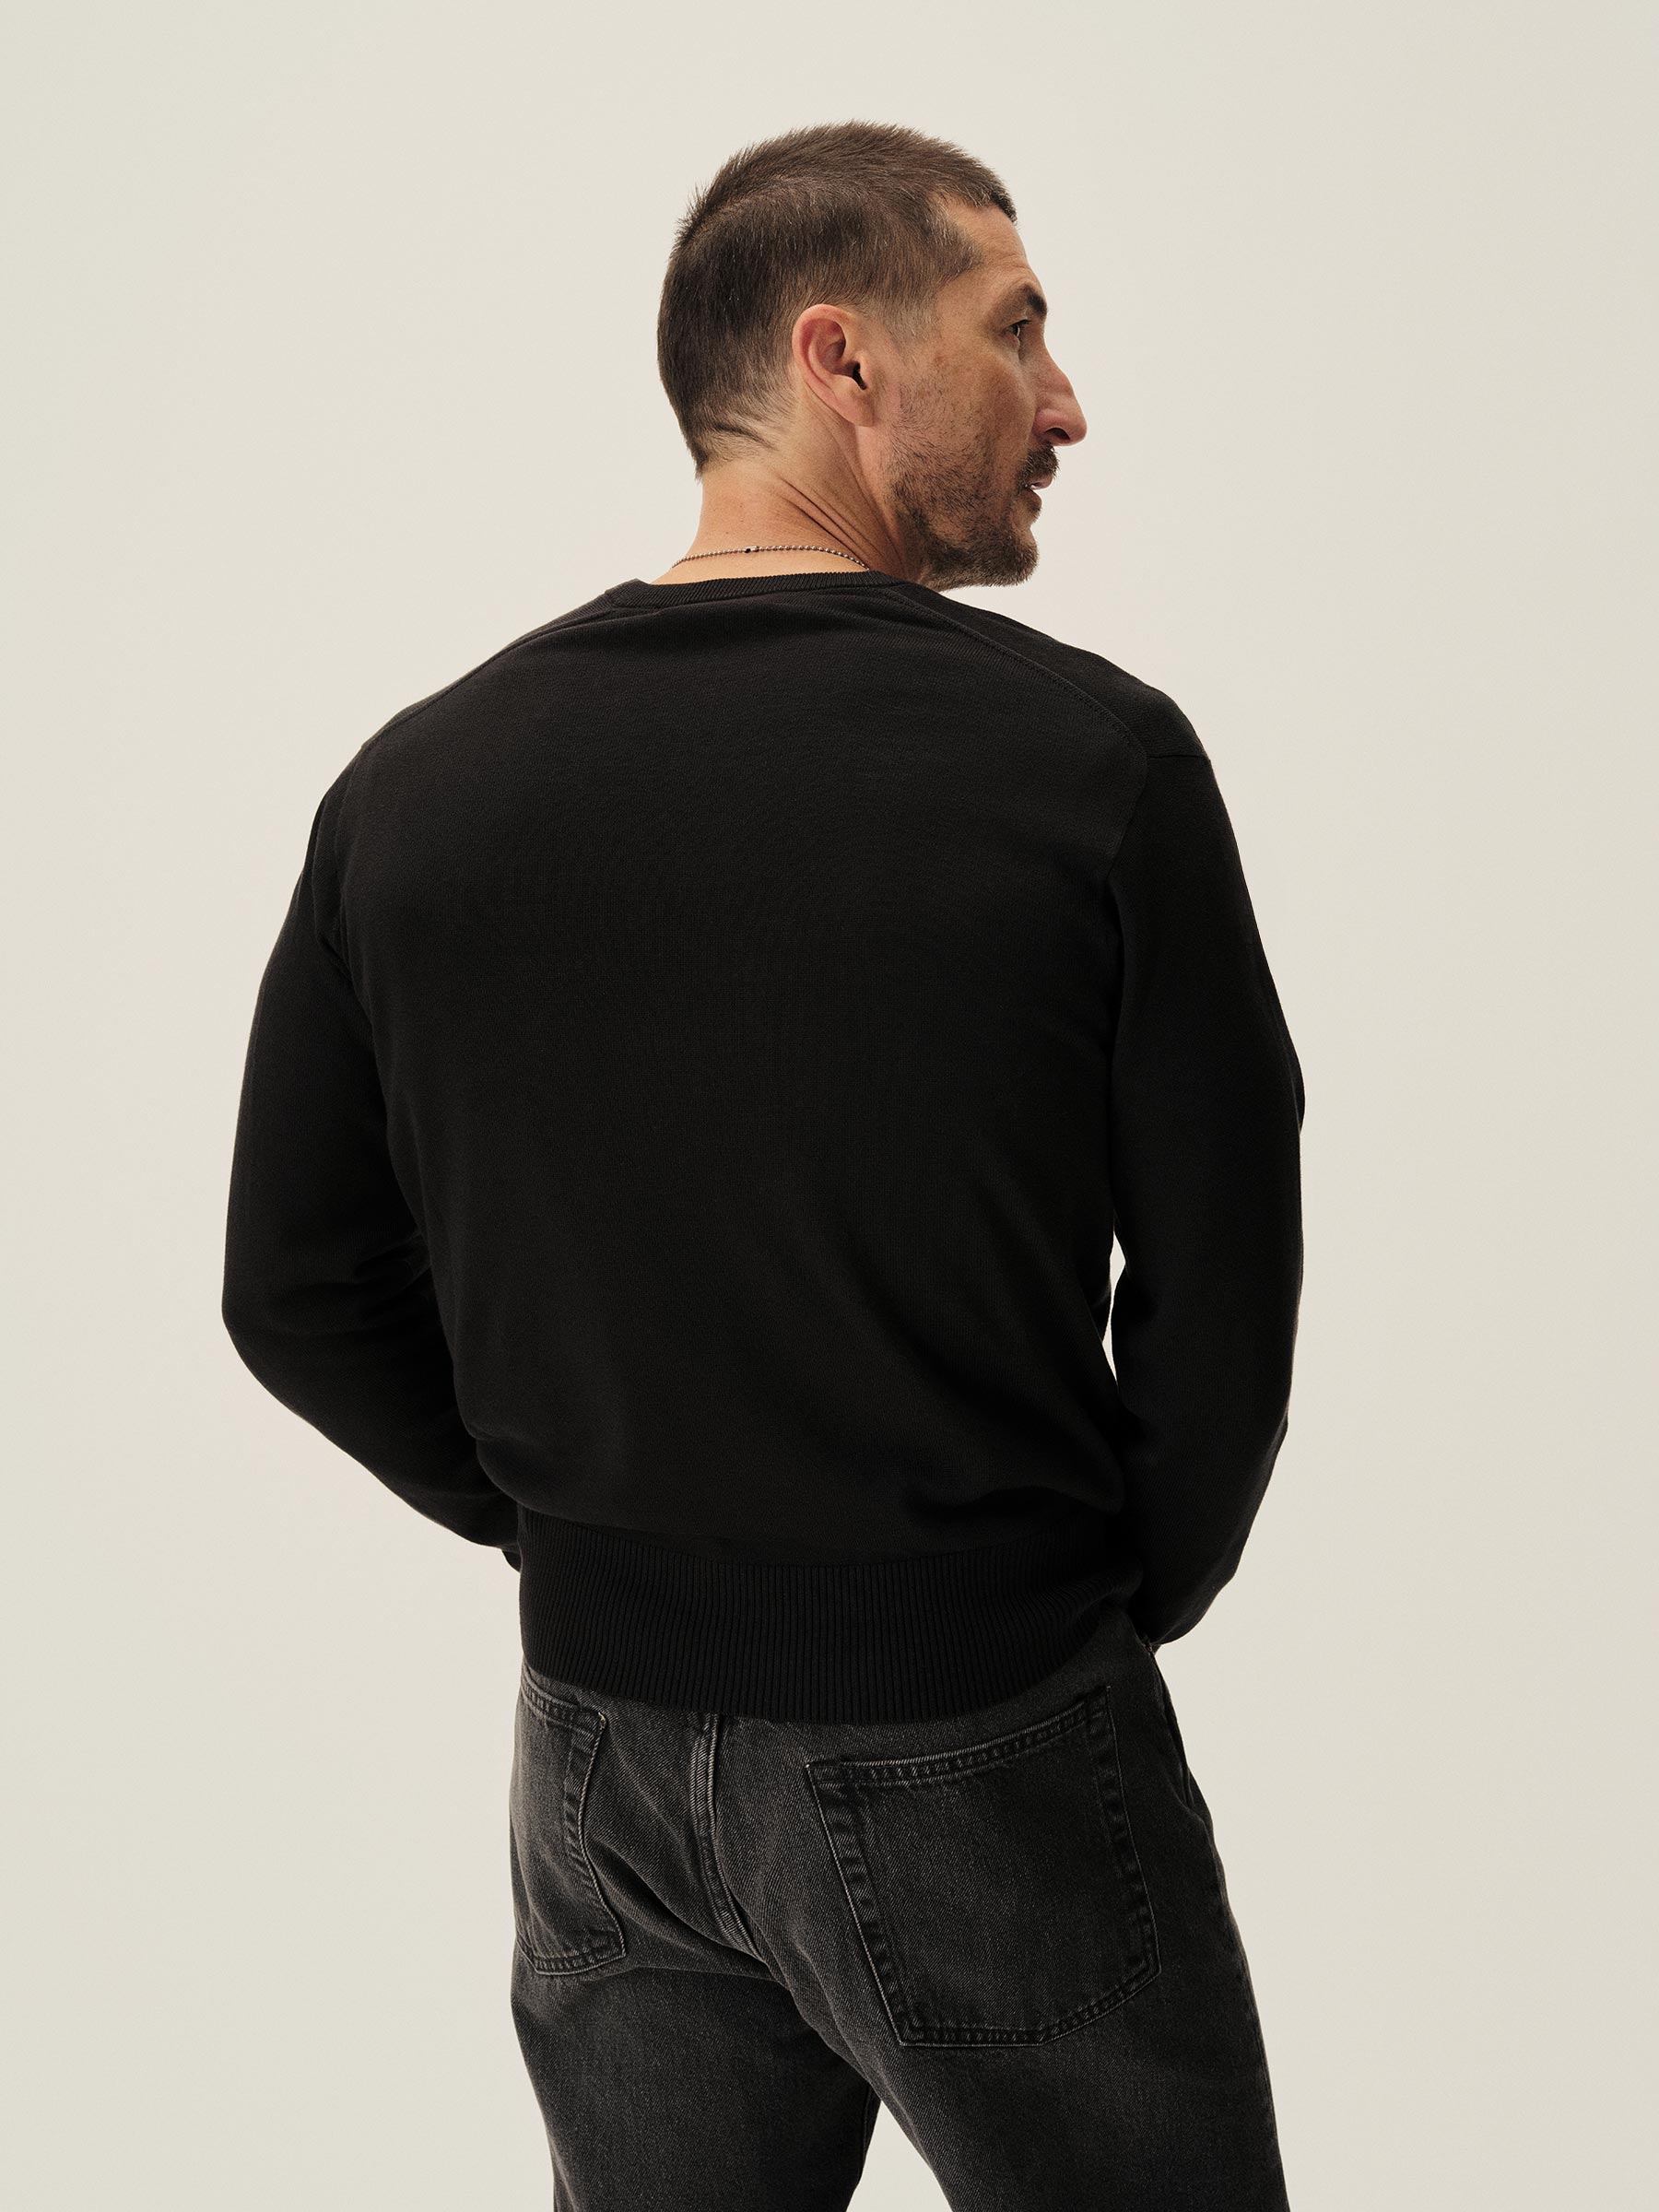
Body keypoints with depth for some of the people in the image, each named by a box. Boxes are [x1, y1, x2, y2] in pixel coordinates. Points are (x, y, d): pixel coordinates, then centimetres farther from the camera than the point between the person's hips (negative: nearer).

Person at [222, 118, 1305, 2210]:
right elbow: (1222, 1272, -9)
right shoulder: (1091, 755, -14)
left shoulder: (418, 783, -2)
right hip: (986, 1753, -4)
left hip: (604, 1753, 5)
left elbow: (296, 1297, 3)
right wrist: (1132, 1592, 8)